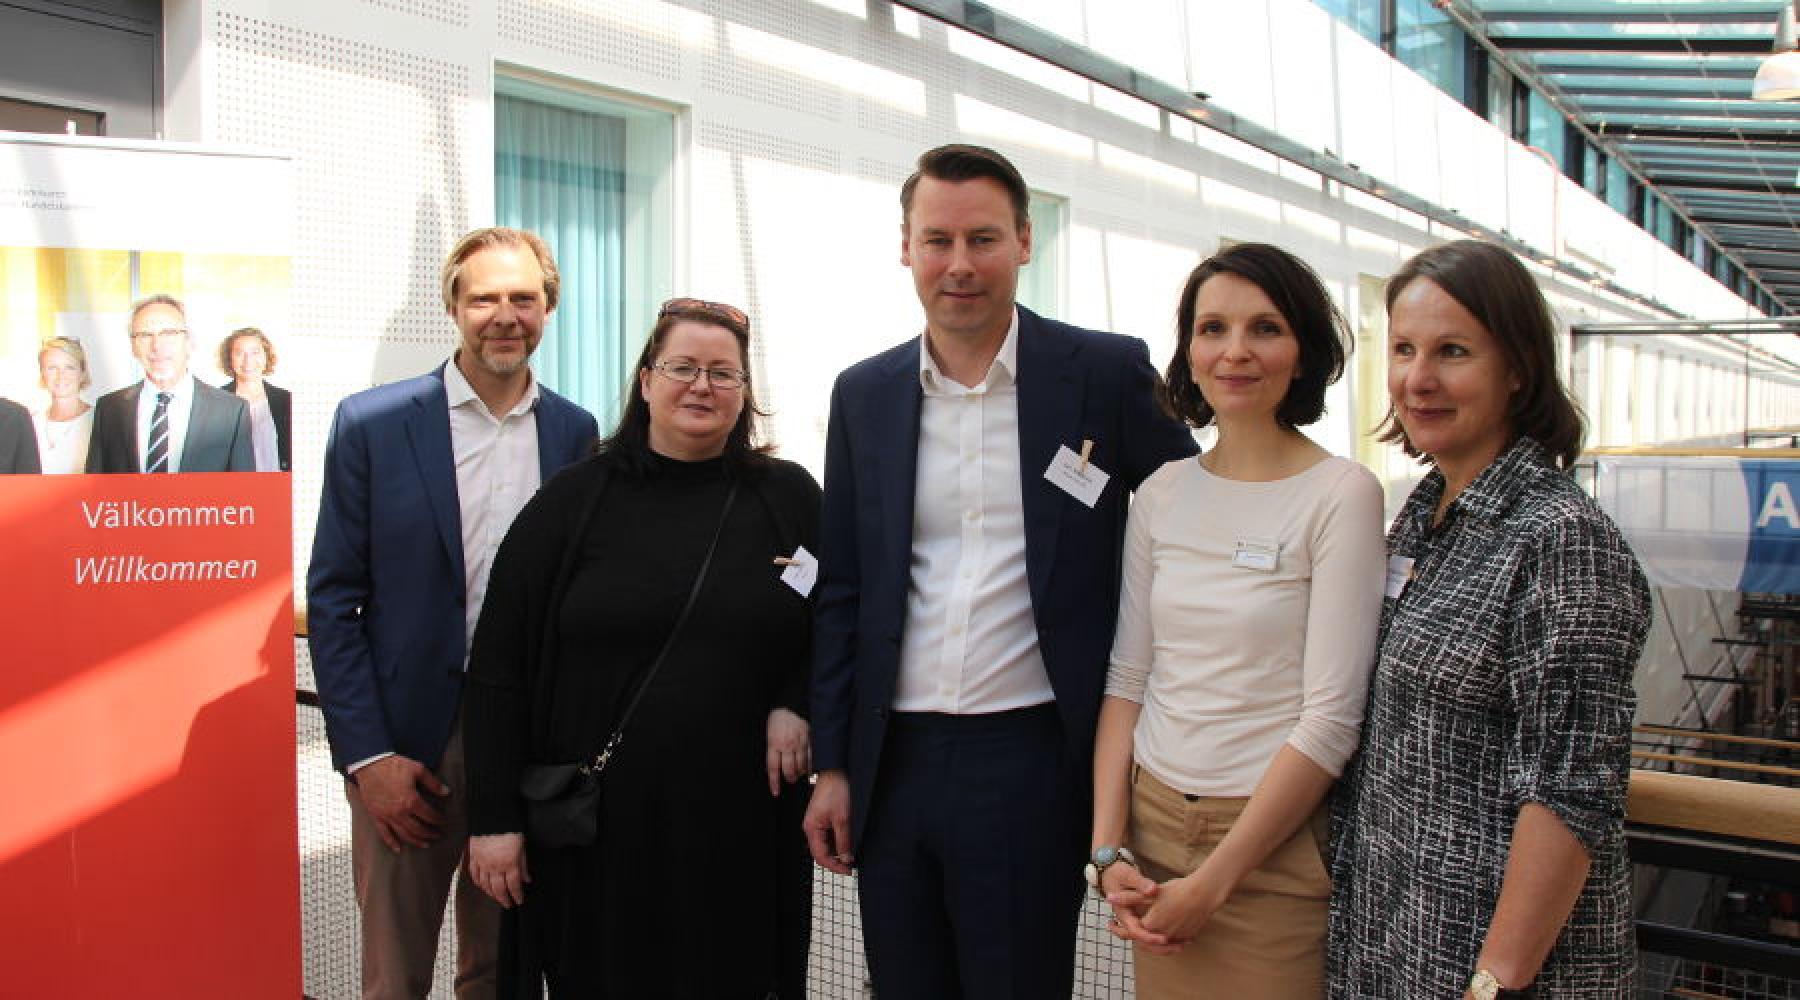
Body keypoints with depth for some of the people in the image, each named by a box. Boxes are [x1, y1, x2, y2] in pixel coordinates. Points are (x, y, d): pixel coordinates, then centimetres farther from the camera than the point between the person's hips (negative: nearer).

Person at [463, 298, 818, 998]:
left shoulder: (789, 498, 3)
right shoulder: (572, 501, 1)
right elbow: (499, 668, 1)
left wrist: (796, 706, -7)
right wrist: (494, 817, -2)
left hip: (744, 827, 1)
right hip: (597, 829, 0)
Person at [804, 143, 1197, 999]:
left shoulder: (1108, 373, -4)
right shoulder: (864, 395, 7)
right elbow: (841, 592, 9)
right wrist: (832, 764, 6)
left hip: (1030, 761, -3)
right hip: (894, 762, 4)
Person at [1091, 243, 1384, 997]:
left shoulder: (1341, 495, -11)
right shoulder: (1161, 492, 4)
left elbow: (1332, 718, -15)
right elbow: (1126, 678, 6)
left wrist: (1212, 882, -14)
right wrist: (1109, 851, -2)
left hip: (1275, 844, -4)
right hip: (1154, 822, 5)